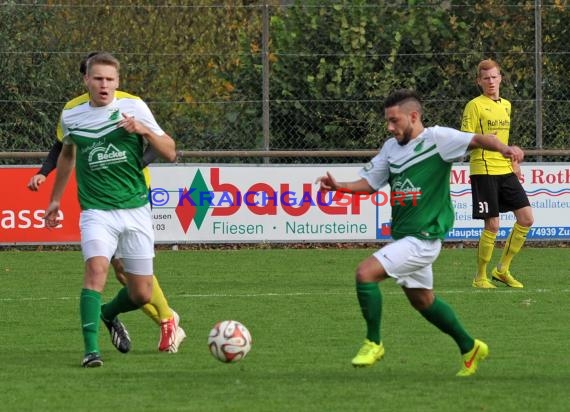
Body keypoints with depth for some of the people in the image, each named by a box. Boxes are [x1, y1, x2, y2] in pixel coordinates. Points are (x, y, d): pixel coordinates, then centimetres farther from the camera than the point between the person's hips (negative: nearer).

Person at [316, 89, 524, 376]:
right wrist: (339, 186, -3)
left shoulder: (437, 138, -11)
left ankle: (373, 343, -4)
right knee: (422, 299, 20)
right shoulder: (391, 147, 11)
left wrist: (502, 148, -41)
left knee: (365, 272, -19)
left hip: (422, 238, -9)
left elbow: (476, 140, -21)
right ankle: (470, 348, 35)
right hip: (402, 236, 9)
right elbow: (369, 182, 15)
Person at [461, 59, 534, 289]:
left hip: (505, 171, 7)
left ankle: (502, 270, 13)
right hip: (484, 171, -7)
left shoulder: (506, 105, 17)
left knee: (526, 218, 0)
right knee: (492, 225, -9)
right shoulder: (475, 106, -5)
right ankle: (480, 277, 7)